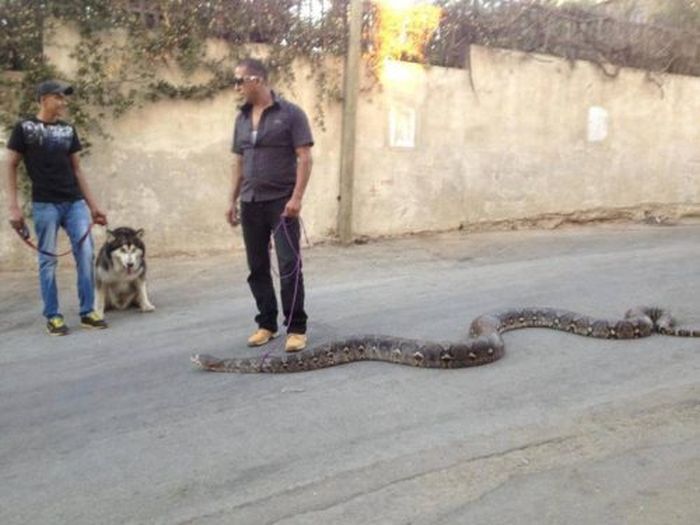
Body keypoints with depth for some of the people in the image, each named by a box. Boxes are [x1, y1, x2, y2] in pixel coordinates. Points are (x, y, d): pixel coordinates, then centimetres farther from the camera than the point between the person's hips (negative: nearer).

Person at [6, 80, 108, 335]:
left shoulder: (68, 130, 12)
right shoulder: (24, 128, 1)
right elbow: (11, 166, 1)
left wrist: (93, 206, 12)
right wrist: (13, 206, -8)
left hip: (75, 203, 4)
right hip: (44, 205, -4)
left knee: (86, 254, -2)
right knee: (48, 260, 1)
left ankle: (87, 312, 7)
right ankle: (53, 316, 9)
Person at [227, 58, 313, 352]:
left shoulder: (290, 113, -4)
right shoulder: (242, 118, 13)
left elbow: (304, 158, -9)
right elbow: (238, 163, 17)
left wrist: (297, 197, -17)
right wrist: (232, 200, 13)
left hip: (281, 202, -6)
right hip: (251, 204, 6)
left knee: (289, 267, -6)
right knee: (257, 268, 9)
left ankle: (296, 328, 3)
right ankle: (266, 323, 20)